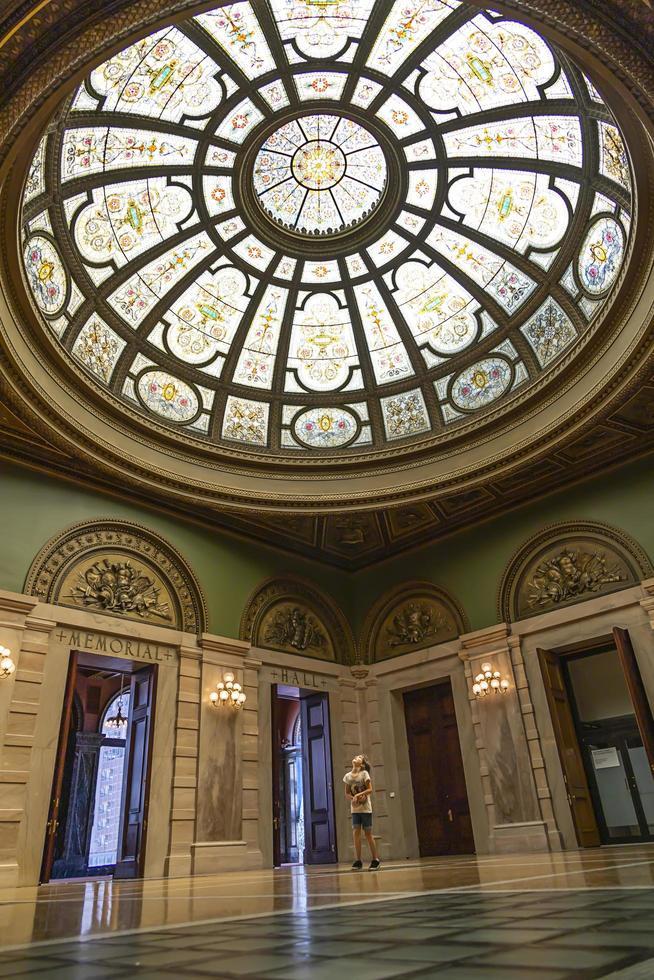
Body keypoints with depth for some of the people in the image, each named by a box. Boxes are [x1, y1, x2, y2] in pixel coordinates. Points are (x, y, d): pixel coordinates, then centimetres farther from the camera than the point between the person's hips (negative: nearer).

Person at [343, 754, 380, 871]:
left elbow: (370, 789, -11)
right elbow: (347, 794, 5)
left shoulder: (364, 773, -5)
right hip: (355, 809, 3)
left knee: (368, 833, 1)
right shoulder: (348, 776, 5)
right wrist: (353, 798, -16)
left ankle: (375, 859, 12)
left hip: (366, 808, -3)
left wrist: (358, 795, -24)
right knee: (356, 833, -6)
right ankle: (358, 861, 1)